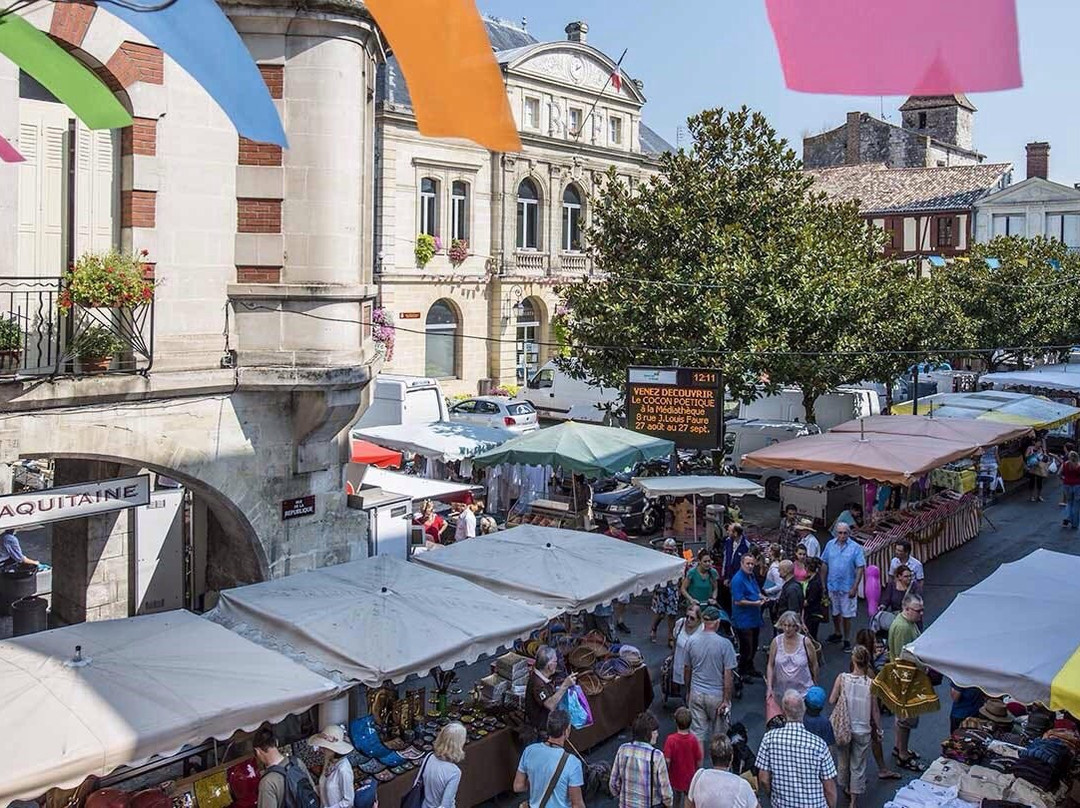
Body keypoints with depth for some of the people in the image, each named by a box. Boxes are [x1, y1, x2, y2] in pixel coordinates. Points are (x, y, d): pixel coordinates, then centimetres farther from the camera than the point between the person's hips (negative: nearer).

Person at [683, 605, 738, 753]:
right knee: (718, 735, 14)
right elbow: (728, 675, -15)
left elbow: (687, 670, 6)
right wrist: (726, 700, -7)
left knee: (698, 733, 9)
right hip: (717, 695, -3)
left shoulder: (692, 641, -4)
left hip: (696, 694, 3)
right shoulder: (724, 644, -16)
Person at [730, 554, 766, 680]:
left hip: (754, 618, 9)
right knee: (746, 648, -2)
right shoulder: (738, 579, -20)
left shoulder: (751, 576, 10)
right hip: (744, 621, -9)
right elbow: (738, 601, -23)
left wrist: (761, 597, 3)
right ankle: (742, 672, 13)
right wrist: (755, 603, -22)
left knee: (754, 646, 20)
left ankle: (750, 668, 36)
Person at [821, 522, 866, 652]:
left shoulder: (855, 547, -11)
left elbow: (861, 568, -11)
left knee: (846, 615, 3)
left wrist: (855, 587, -15)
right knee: (835, 612, 18)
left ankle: (847, 640, 15)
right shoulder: (830, 545, 0)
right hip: (832, 586, 3)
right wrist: (823, 583, 4)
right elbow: (825, 564, 6)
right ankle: (837, 634, 38)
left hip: (847, 587, -3)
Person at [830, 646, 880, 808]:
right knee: (858, 765, 13)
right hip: (863, 731, -1)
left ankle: (845, 788, 45)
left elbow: (832, 700, -9)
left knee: (843, 760, 24)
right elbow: (875, 711, -9)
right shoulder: (871, 683, -17)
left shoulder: (842, 678, -16)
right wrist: (878, 728, 7)